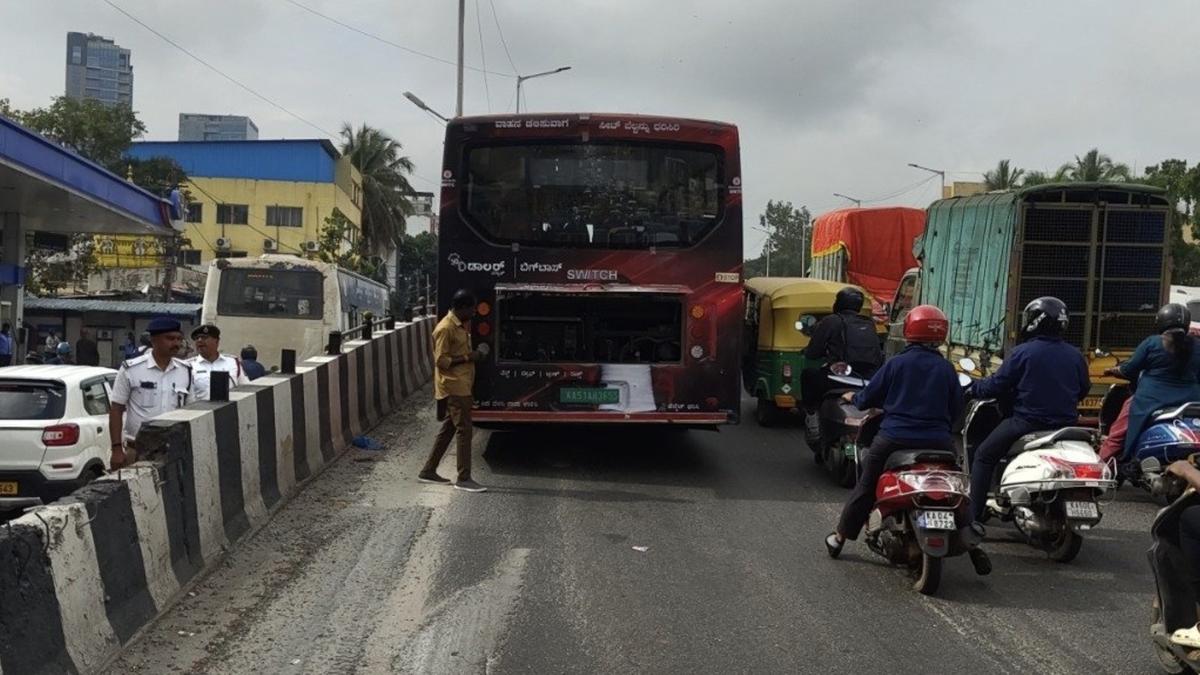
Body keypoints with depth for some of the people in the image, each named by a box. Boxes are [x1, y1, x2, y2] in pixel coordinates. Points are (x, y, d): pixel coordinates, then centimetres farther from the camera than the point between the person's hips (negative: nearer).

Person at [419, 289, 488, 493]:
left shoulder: (461, 326, 14)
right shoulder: (445, 328, -16)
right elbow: (441, 361, -18)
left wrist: (474, 355, 9)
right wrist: (468, 357, -18)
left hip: (461, 386, 10)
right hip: (454, 387, -10)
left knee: (448, 429, 13)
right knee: (464, 431, -7)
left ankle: (428, 471, 21)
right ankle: (464, 479, -2)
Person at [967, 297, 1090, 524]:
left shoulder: (1022, 352, -10)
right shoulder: (1075, 356, 5)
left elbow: (997, 385, -9)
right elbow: (1083, 390, 17)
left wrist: (974, 389, 9)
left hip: (1027, 422, -5)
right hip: (1065, 425, 5)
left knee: (983, 457, 8)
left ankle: (973, 516, 0)